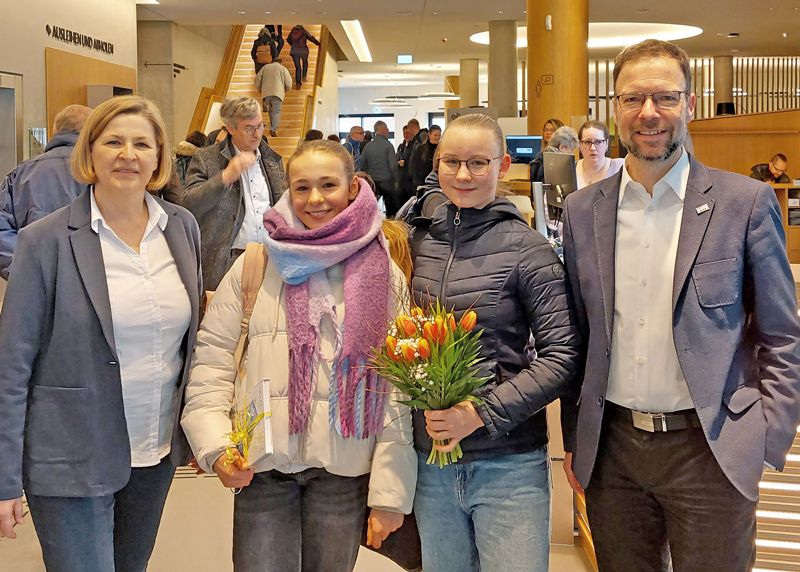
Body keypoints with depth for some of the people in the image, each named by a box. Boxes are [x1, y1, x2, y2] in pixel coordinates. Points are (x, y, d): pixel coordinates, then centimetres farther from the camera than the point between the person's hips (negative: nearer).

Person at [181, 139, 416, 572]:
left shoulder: (385, 276, 2)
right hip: (262, 468, 0)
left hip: (346, 472, 1)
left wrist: (389, 493, -4)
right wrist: (216, 447, -13)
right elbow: (211, 361, 1)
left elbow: (399, 394, 0)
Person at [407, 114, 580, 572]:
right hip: (431, 459, 4)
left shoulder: (525, 247, -9)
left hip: (509, 465, -4)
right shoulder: (421, 241, 4)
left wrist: (483, 411, -17)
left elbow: (562, 357, -11)